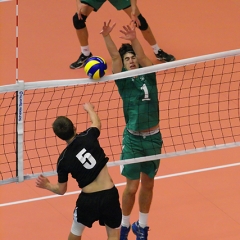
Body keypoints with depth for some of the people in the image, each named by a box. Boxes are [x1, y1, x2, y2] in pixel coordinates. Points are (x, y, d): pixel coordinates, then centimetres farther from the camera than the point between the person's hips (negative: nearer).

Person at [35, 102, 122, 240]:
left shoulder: (63, 160, -6)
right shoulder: (88, 137, -7)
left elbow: (61, 190, 2)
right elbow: (97, 123, 19)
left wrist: (47, 185, 19)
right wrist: (89, 108, 38)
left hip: (88, 199, 0)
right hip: (109, 194, 0)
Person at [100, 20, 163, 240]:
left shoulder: (149, 76, 1)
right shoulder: (124, 82, -2)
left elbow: (142, 56, -17)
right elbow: (115, 57, -16)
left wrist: (133, 40, -36)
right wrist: (107, 37, -32)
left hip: (154, 138, 2)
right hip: (133, 139, -2)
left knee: (148, 185, 12)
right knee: (132, 187, -2)